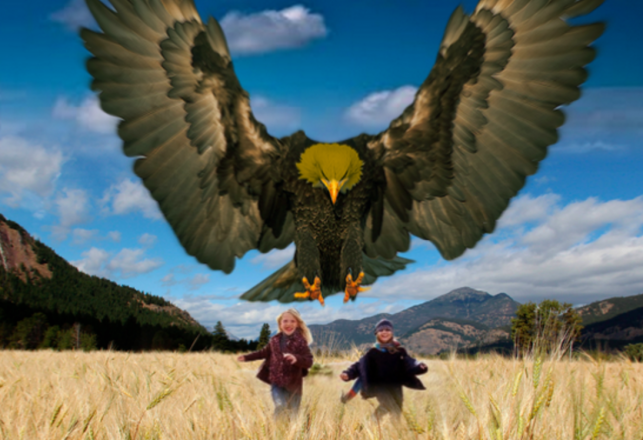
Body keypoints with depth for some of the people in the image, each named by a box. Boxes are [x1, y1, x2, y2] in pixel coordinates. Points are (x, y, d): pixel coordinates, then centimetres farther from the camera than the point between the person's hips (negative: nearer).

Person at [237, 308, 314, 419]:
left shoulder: (300, 341, -10)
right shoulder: (274, 340, 3)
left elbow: (309, 361, -18)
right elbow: (265, 352, 21)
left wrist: (296, 358, -37)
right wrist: (246, 357, 22)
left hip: (293, 385, -2)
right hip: (276, 383, 2)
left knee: (292, 414, 8)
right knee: (280, 407, -16)